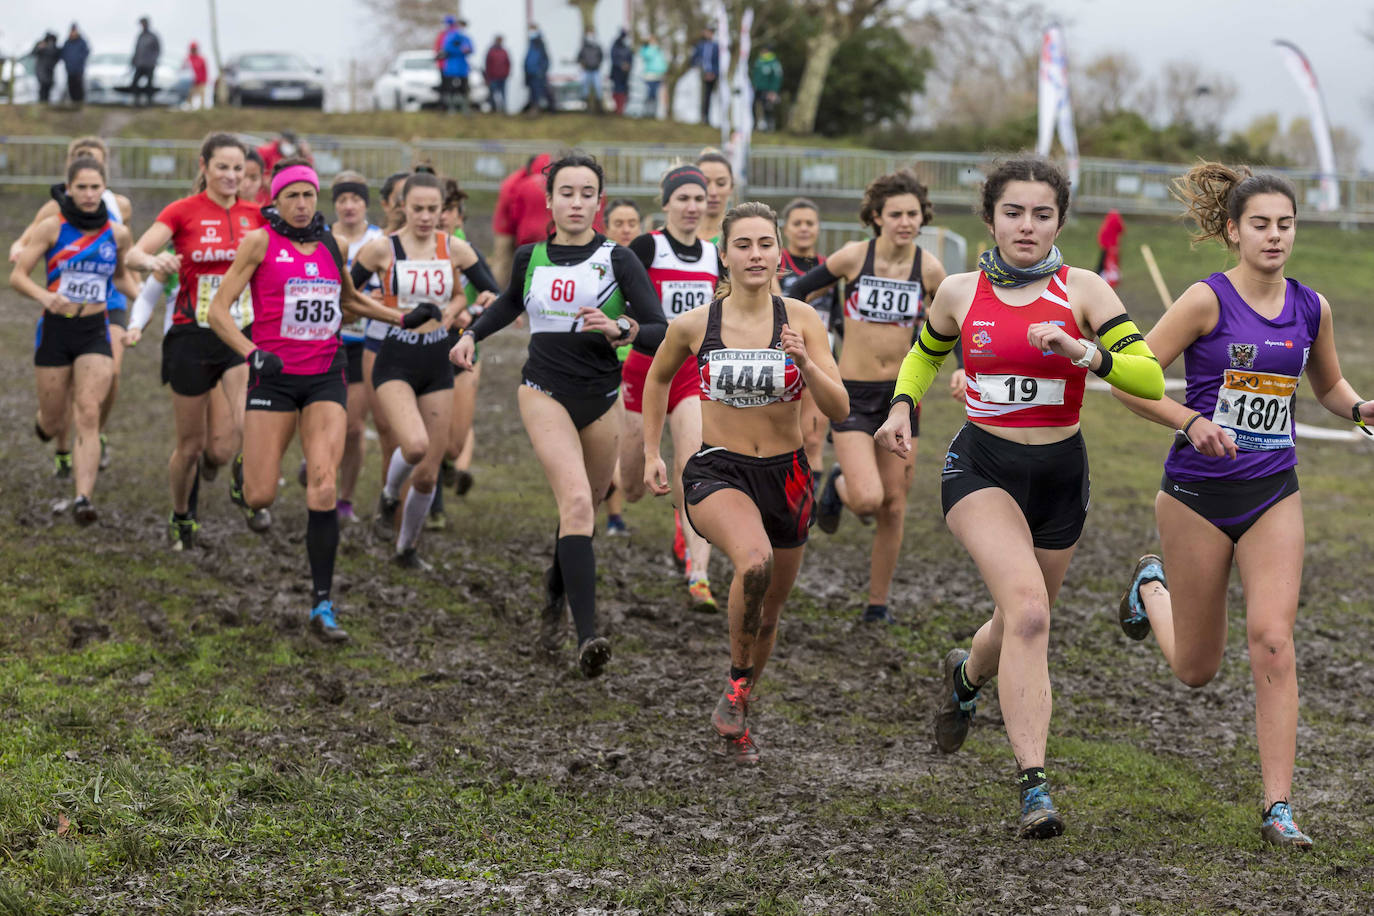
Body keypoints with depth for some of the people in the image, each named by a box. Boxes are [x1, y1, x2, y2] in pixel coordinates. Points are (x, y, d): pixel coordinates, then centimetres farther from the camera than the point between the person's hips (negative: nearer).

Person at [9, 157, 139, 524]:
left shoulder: (117, 233, 2)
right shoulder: (52, 227, -6)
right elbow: (17, 275, -7)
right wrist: (45, 296, -26)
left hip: (95, 332, 1)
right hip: (56, 328, -1)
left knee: (88, 415, -14)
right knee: (53, 424, 9)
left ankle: (83, 498, -20)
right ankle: (44, 423, 48)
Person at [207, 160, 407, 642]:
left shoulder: (331, 246, 11)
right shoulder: (260, 242, -2)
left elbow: (349, 300, 31)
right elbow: (218, 310, -6)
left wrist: (403, 317, 22)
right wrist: (252, 353, -20)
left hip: (326, 377, 3)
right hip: (274, 378, -3)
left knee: (323, 488, -12)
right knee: (259, 498, -5)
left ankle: (322, 606, -9)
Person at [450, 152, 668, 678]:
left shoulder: (618, 260, -4)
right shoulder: (531, 257, 4)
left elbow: (661, 332, -10)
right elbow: (512, 302, 28)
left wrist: (622, 328, -27)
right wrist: (472, 333, 16)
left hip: (601, 398, 1)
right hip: (545, 392, -1)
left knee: (584, 509, 14)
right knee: (577, 502, -22)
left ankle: (555, 599, 45)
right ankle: (587, 638, -30)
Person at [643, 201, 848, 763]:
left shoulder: (800, 320, -5)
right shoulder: (694, 325, -5)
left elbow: (840, 410, -9)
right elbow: (658, 379, 15)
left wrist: (806, 364, -26)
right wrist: (651, 452, 13)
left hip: (785, 474, 3)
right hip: (717, 470, -3)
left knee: (769, 608, 14)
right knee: (754, 562, -33)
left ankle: (738, 715, 40)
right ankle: (736, 688, -12)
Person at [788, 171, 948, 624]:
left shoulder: (929, 269, -3)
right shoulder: (853, 257, -9)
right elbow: (799, 290, 5)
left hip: (901, 394, 3)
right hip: (853, 394, -3)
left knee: (893, 506, 5)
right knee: (867, 499, -18)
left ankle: (878, 602, 21)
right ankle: (837, 484, 19)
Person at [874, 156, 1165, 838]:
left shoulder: (1083, 291, -5)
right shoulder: (960, 293, 0)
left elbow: (1150, 379, -14)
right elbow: (924, 355, 22)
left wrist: (1086, 353, -30)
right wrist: (902, 407, 4)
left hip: (1060, 474, 2)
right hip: (981, 468, -2)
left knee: (1023, 624, 17)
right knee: (1027, 609, -25)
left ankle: (967, 675, 55)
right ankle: (1034, 786, -27)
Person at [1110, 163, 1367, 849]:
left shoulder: (1312, 308, 3)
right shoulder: (1208, 300, -12)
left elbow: (1328, 385, 21)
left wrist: (1360, 409, 0)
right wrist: (1193, 423, -23)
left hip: (1273, 495, 3)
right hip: (1198, 493, -3)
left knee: (1273, 641, -14)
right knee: (1196, 670, 10)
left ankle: (1278, 809, -10)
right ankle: (1151, 585, 45)